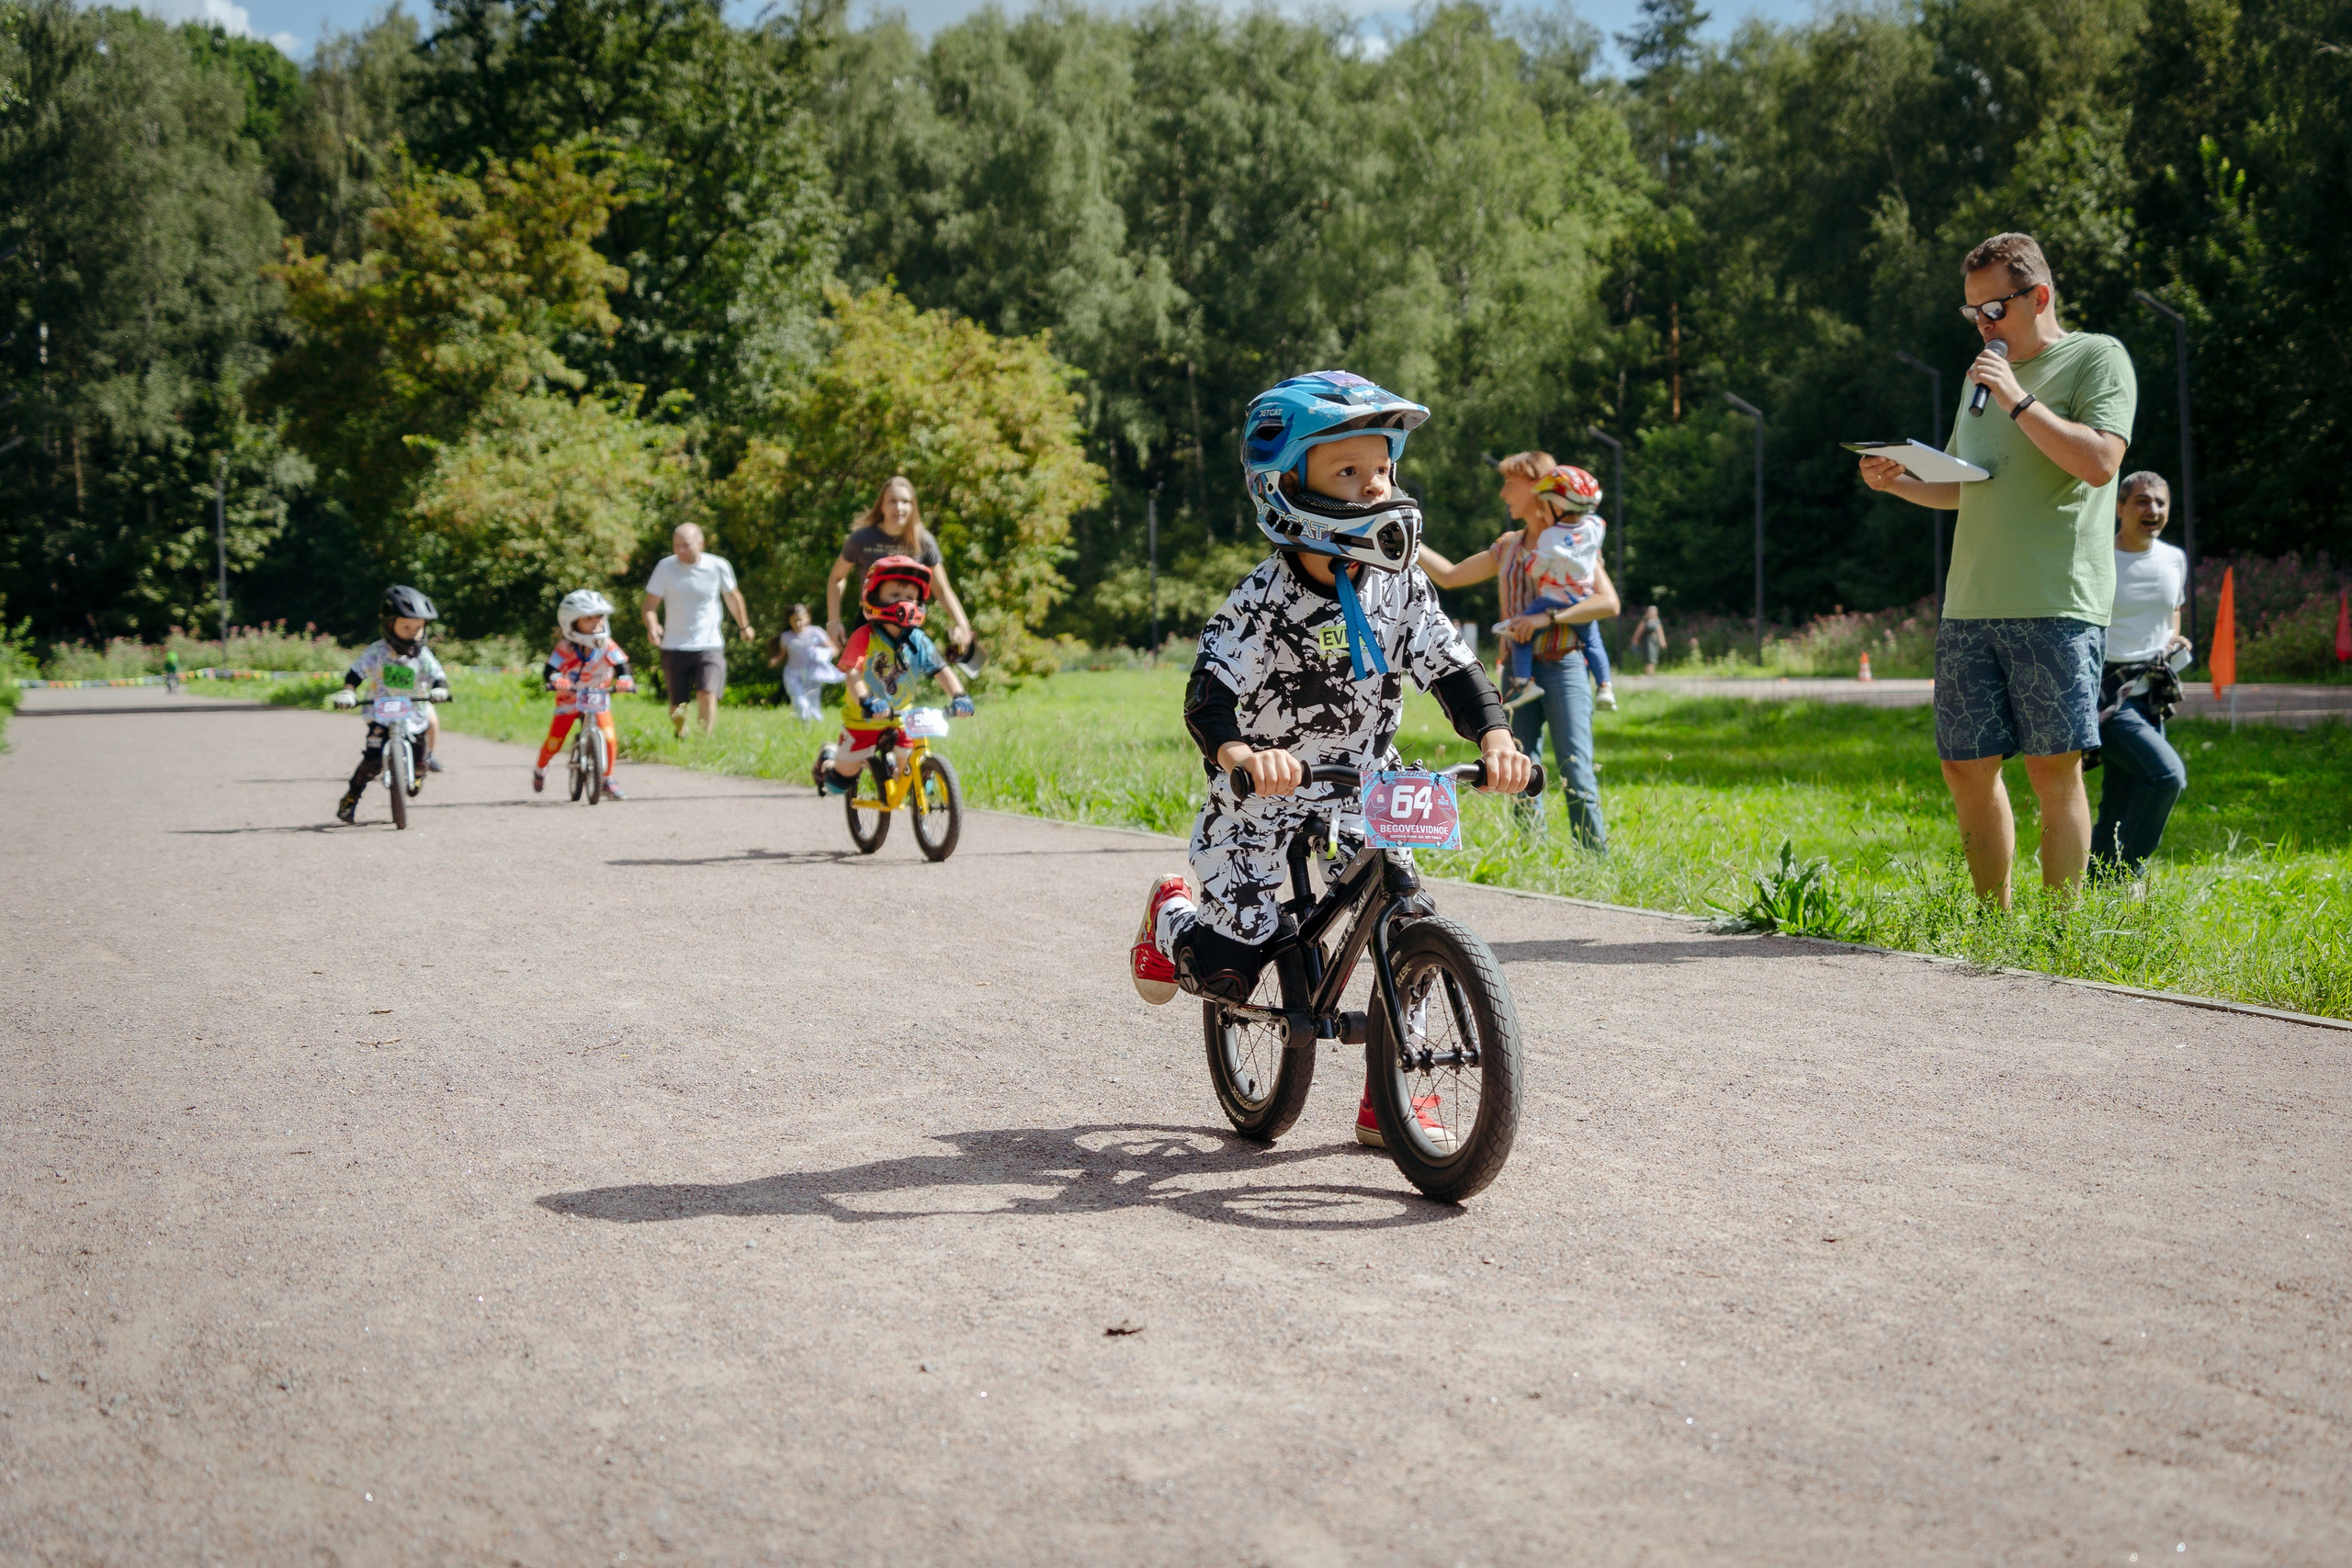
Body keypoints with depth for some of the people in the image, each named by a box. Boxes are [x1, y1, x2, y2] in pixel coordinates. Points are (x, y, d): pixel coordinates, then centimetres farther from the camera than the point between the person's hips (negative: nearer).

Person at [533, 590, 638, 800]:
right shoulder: (566, 648, -21)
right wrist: (556, 680, -52)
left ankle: (608, 779, -1)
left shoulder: (607, 645, -15)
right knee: (554, 742, 2)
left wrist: (625, 679, -45)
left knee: (609, 737, -18)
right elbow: (549, 670, -28)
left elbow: (620, 664, -23)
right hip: (569, 698, -1)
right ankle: (539, 769, 35)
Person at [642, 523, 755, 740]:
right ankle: (679, 739, 33)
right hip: (674, 647, 1)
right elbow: (650, 604, -6)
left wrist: (744, 626, 28)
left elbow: (732, 596, 14)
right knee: (677, 707, 6)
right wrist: (652, 626, -27)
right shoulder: (665, 567, -7)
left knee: (707, 695, -22)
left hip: (709, 646, -1)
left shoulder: (718, 566, -5)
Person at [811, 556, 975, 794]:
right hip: (862, 721, -3)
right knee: (840, 783, 6)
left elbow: (941, 670, -16)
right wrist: (866, 702, -49)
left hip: (900, 719, 3)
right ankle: (827, 757, 41)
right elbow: (853, 675, -31)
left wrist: (959, 695, -34)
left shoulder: (918, 641, -10)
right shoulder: (864, 637, -20)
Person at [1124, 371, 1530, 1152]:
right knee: (1228, 973, -7)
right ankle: (1173, 909, 30)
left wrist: (1494, 736, -27)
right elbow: (1209, 695, -30)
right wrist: (1240, 752, -52)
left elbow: (1451, 668, -7)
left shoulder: (1398, 584, -5)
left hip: (1361, 790, 5)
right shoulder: (1265, 600, -21)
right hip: (1261, 795, -5)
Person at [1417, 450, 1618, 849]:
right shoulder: (1508, 547, 16)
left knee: (1576, 774, -11)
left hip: (1563, 666, -6)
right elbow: (1449, 576, 25)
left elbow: (1608, 602, -13)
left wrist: (1547, 618, -19)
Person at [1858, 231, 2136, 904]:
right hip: (1969, 607, 7)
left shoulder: (2097, 358, 1)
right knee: (1968, 770, 5)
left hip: (2056, 604, -7)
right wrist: (1898, 481, 9)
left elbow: (2100, 462, -14)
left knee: (2054, 770, -6)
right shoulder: (1986, 373, 21)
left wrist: (2020, 401, -13)